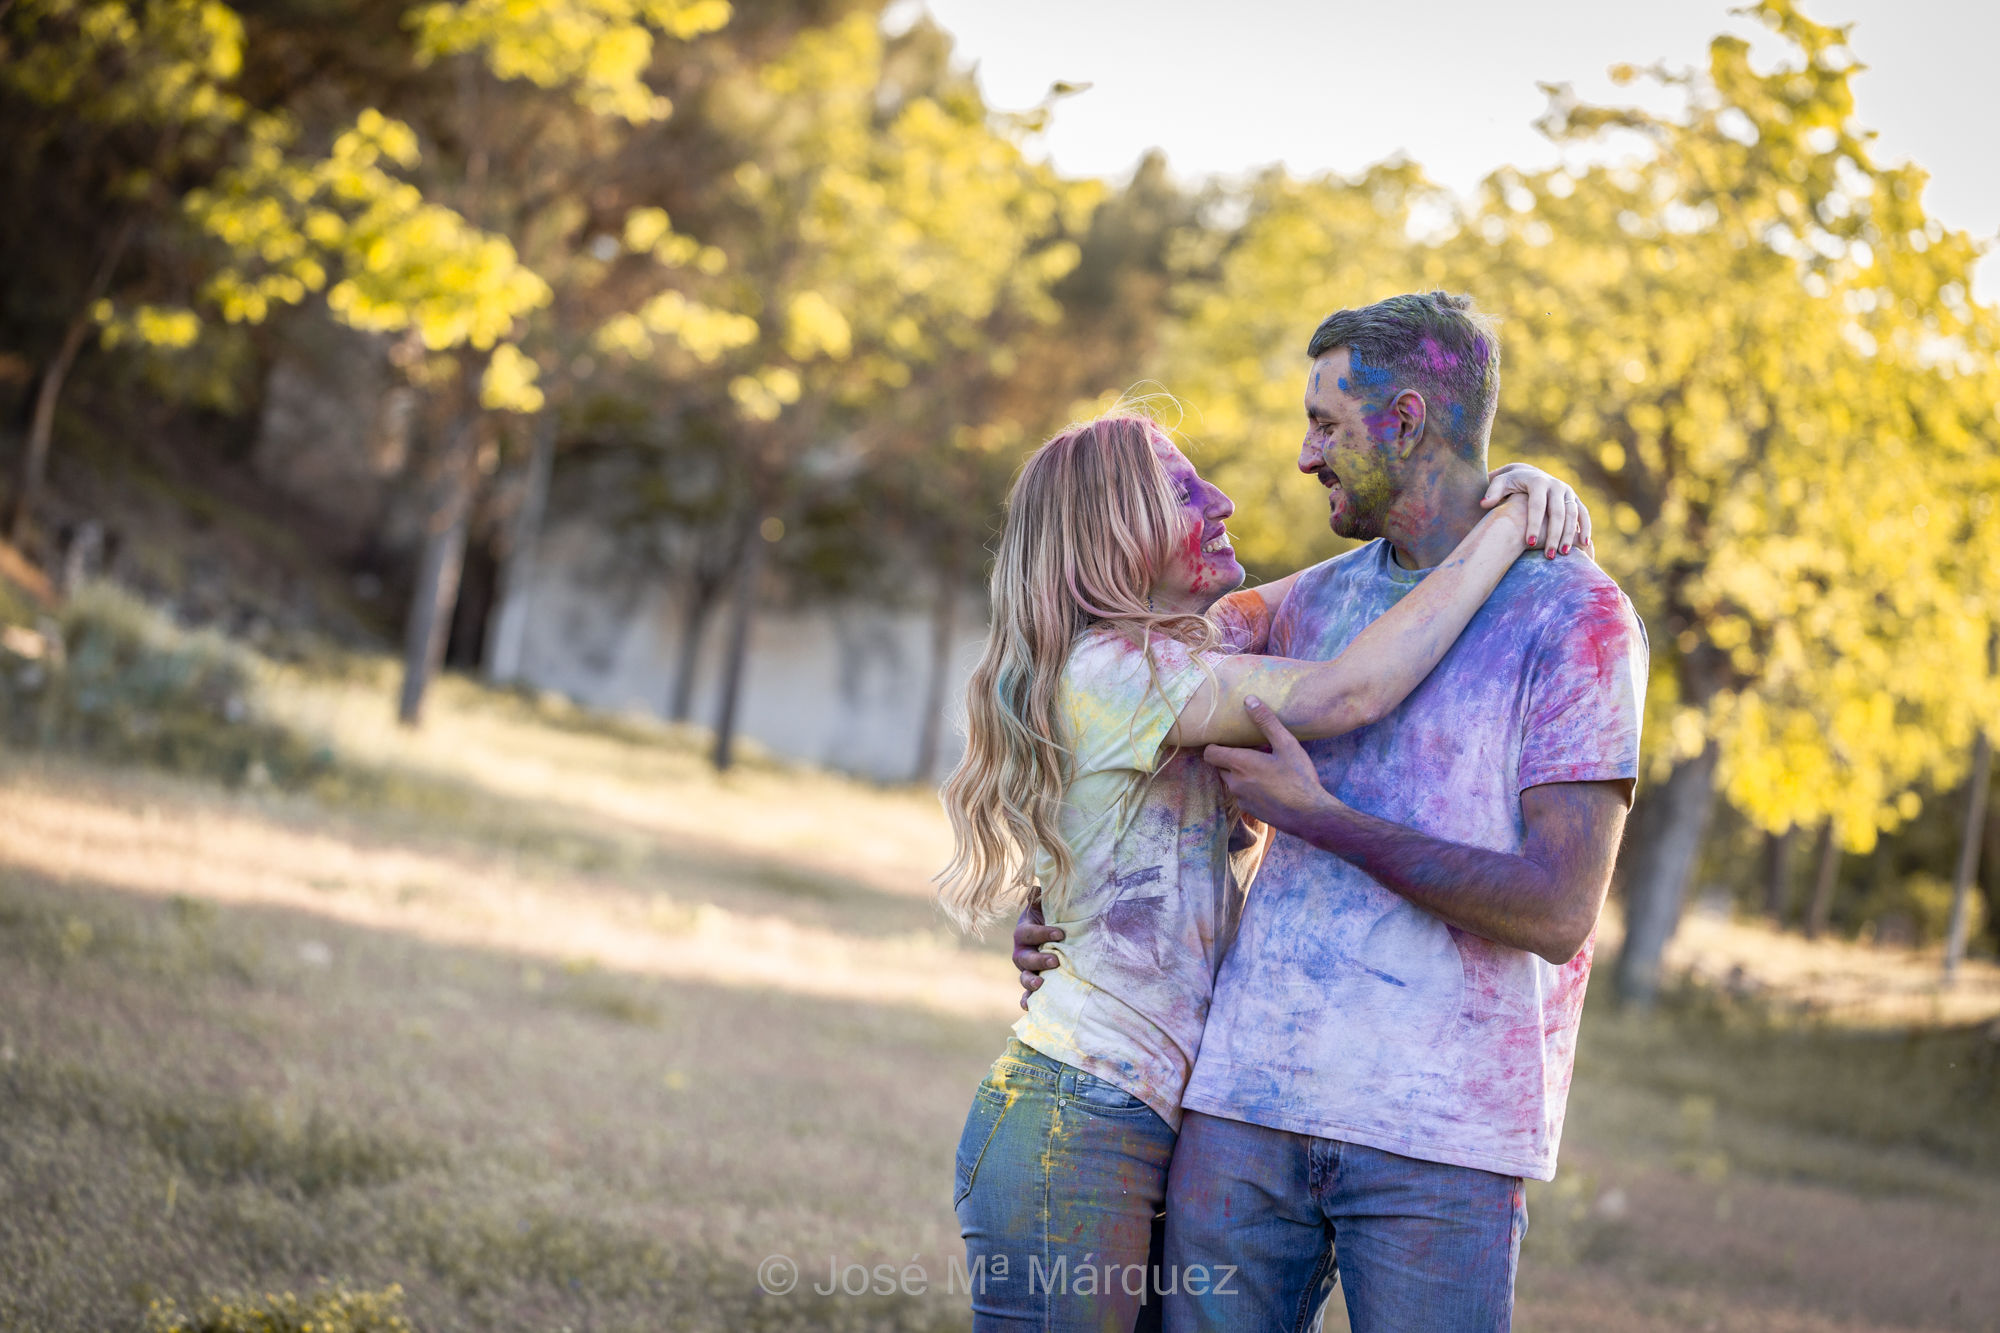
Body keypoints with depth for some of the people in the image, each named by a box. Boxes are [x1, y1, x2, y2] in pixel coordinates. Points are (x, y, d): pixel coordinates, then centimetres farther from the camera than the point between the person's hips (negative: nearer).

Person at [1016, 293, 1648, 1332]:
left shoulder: (1575, 614, -4)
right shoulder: (1314, 601, 15)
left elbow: (1557, 913, -13)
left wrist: (1319, 817, -9)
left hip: (1440, 1138, -5)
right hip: (1246, 1103, 5)